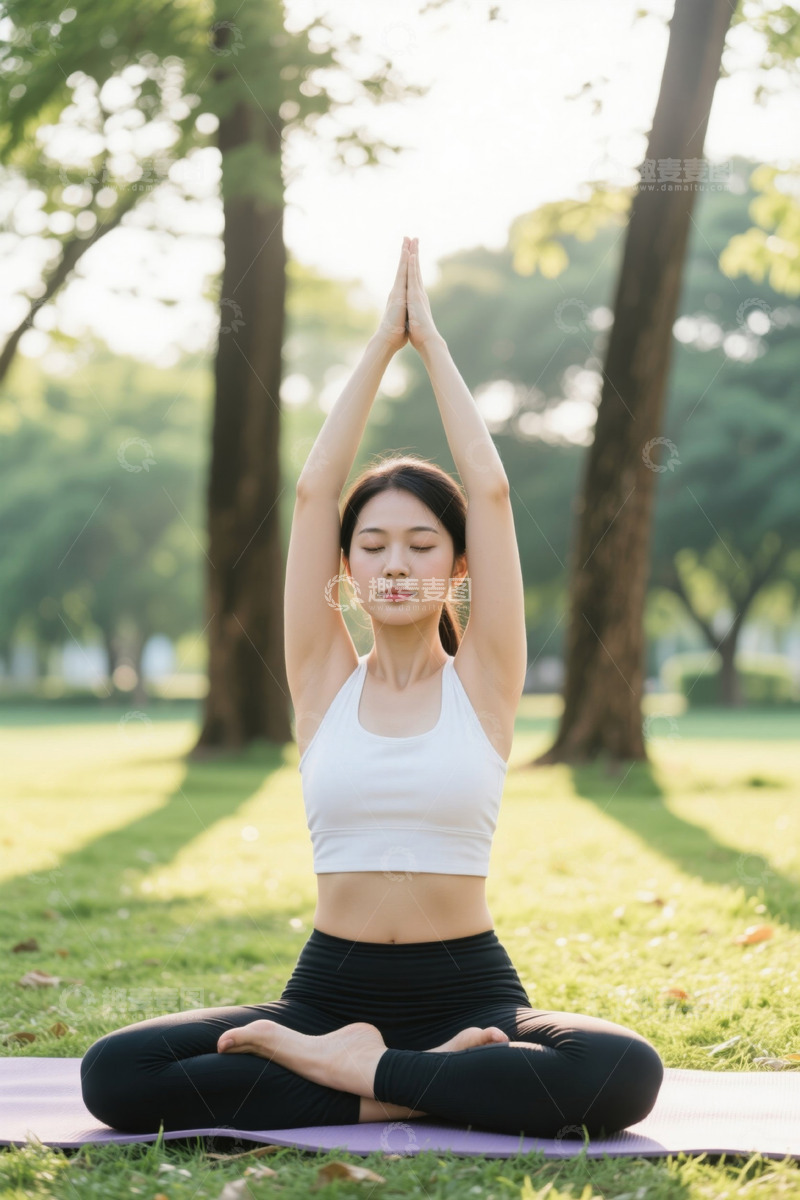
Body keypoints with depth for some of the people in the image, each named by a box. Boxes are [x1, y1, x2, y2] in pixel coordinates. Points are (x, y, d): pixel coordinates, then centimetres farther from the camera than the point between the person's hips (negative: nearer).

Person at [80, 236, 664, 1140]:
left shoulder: (482, 682, 2)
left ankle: (341, 1068, -17)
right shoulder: (323, 682, 5)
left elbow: (490, 492, -3)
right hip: (329, 987, 1)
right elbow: (313, 491, 1)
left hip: (469, 990, -1)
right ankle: (432, 1082, -16)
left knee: (622, 1073, -33)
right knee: (114, 1074, -23)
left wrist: (432, 341, 4)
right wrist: (382, 344, 5)